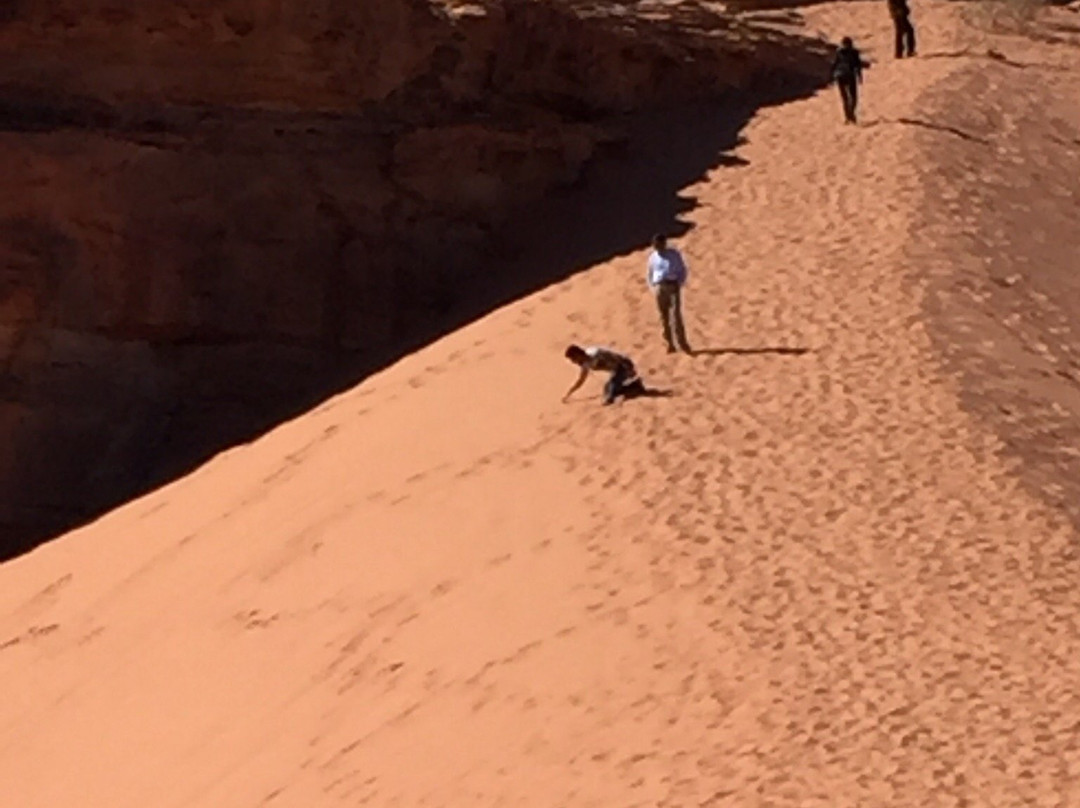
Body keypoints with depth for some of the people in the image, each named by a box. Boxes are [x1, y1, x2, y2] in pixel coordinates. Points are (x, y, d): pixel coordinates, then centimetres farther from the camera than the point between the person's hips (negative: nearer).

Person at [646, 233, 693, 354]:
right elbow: (649, 274, 22)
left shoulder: (674, 254, 5)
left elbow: (682, 270, 7)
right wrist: (652, 287, 8)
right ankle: (670, 343, 1)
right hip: (659, 288, 3)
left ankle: (681, 342, -12)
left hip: (673, 286, -3)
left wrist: (679, 284, -5)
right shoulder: (652, 257, 13)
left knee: (675, 314, -12)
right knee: (664, 316, -1)